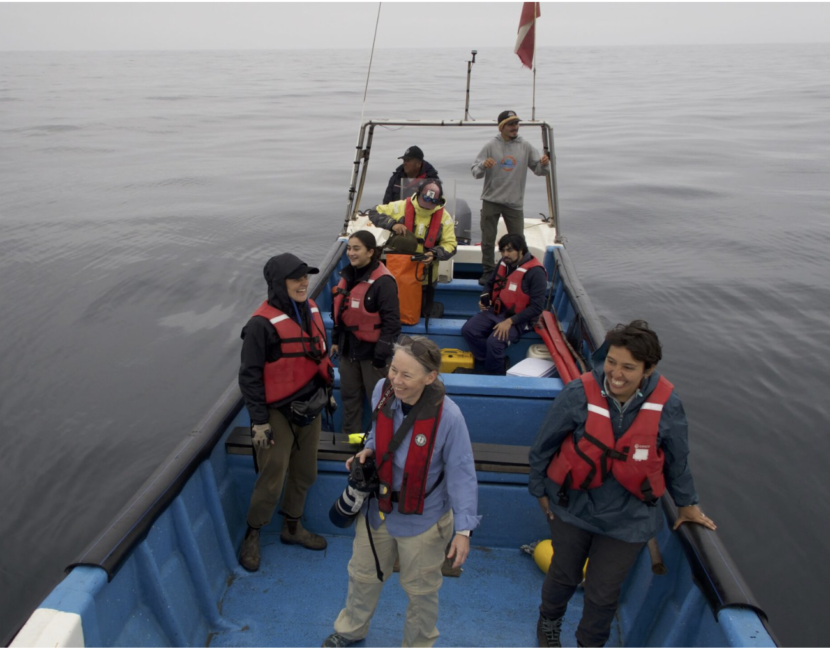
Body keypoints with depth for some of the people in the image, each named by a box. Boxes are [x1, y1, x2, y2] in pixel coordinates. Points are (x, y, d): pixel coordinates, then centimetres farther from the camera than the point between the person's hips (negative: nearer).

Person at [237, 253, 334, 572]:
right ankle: (252, 535, 29)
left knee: (305, 473, 19)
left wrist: (327, 390, 18)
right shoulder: (262, 323, -21)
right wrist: (259, 420, -16)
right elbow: (250, 375, -17)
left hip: (310, 408, 7)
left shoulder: (310, 309, 0)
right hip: (279, 413, -7)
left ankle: (292, 527, 40)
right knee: (272, 479, 5)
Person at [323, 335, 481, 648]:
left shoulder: (447, 416, -31)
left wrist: (463, 528, -21)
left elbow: (461, 475, -21)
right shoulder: (382, 391, -17)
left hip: (422, 520, -4)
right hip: (376, 508, 5)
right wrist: (368, 449, -13)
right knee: (363, 574, 29)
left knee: (420, 590, 23)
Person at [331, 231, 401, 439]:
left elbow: (391, 322, -19)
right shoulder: (348, 275, 7)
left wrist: (382, 354, -18)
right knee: (349, 394, 17)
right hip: (349, 345, 8)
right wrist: (335, 340, 16)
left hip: (371, 348, -8)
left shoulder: (383, 281, -20)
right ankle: (351, 435, 33)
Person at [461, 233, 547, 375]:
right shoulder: (504, 263, 1)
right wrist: (485, 298, -3)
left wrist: (510, 321, -25)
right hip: (496, 311, 7)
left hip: (518, 318, -7)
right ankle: (492, 361, -2)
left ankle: (494, 374, -3)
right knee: (468, 330, -12)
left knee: (494, 342, -29)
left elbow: (537, 307, -20)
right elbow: (490, 283, 20)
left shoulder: (535, 272, -18)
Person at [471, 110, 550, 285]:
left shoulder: (525, 147, 2)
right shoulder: (491, 146, -2)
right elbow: (475, 172, -4)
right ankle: (488, 271, 19)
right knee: (488, 238, 4)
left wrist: (544, 164, -17)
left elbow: (539, 170, 5)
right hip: (491, 201, -1)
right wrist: (483, 165, -26)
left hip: (515, 203, 1)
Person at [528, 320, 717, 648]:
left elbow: (677, 460, 0)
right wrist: (540, 489, 1)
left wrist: (686, 503, 13)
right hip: (573, 507, 0)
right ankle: (549, 622, 58)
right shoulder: (580, 393, -25)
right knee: (564, 574, 24)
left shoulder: (667, 404, -20)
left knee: (602, 594, 16)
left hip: (627, 519, 0)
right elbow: (543, 445, -9)